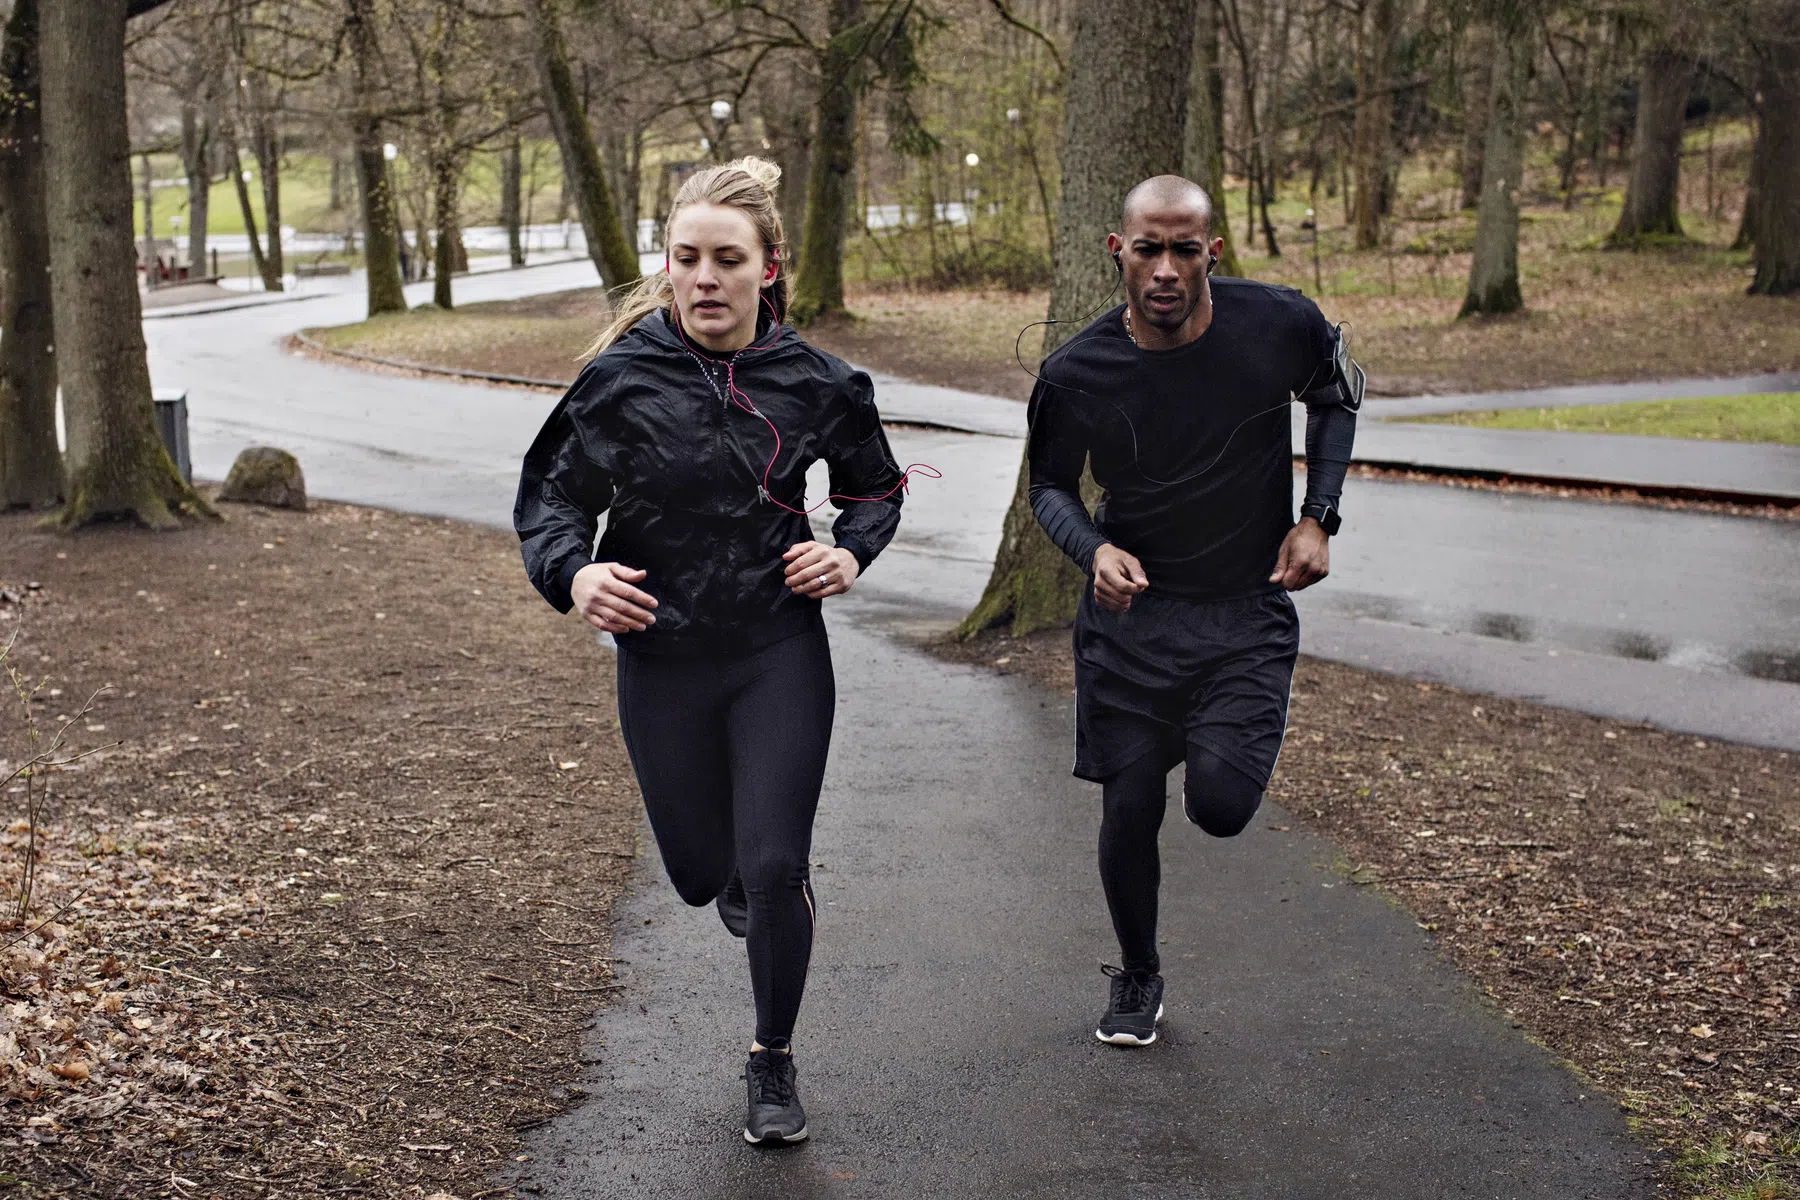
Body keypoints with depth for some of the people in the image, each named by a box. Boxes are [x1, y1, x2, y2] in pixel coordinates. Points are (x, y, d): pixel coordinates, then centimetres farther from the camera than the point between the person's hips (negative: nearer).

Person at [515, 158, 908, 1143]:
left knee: (773, 871, -5)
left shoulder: (811, 383, -7)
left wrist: (850, 554, -8)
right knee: (699, 870, 14)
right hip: (661, 662, 1)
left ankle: (773, 1061, 19)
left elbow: (875, 487, 11)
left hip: (781, 657, 0)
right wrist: (574, 574, -22)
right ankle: (739, 873, 54)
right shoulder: (620, 380, -12)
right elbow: (549, 499, -2)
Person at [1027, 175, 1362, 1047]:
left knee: (1221, 805, -16)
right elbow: (1049, 484, 5)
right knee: (1128, 815, 5)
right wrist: (1094, 550, -17)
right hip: (1131, 614, 1)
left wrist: (1317, 518, -1)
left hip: (1248, 611, 0)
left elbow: (1338, 396, 9)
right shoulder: (1077, 373, -14)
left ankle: (1224, 743, 22)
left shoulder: (1280, 325, -14)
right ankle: (1137, 978, 33)